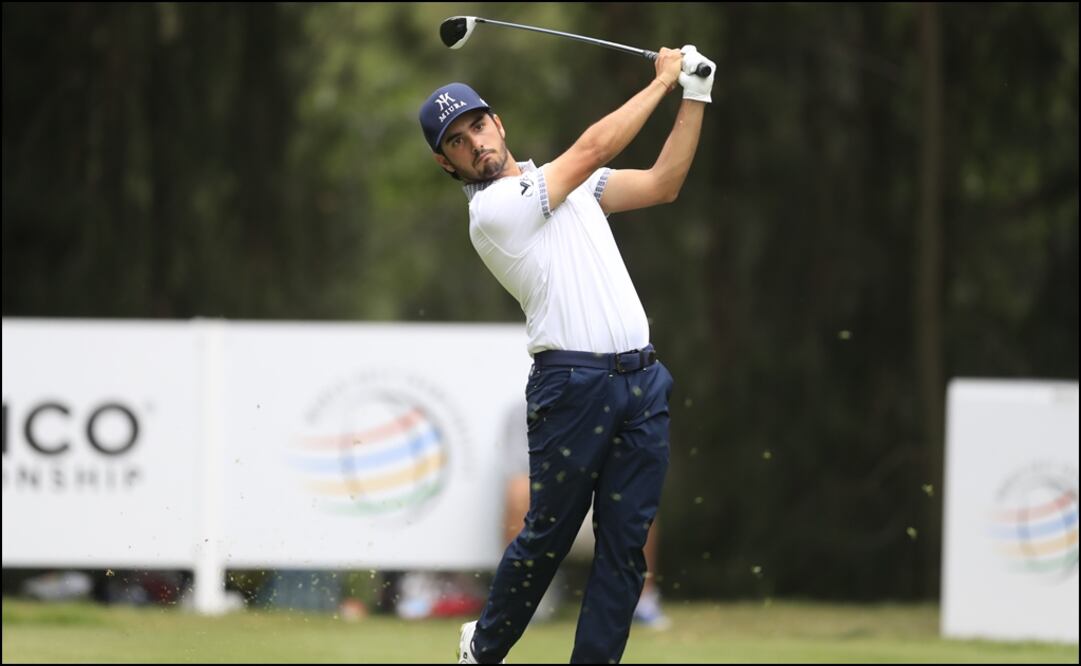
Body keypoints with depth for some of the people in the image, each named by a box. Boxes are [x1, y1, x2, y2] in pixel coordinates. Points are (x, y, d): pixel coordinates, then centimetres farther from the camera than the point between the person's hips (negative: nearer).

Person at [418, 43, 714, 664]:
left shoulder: (561, 182, 18)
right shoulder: (493, 209, -7)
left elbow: (661, 184, 13)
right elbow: (593, 148, -12)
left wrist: (694, 97, 5)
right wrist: (662, 81, -3)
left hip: (643, 381, 6)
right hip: (574, 386, -6)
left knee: (626, 544, 2)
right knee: (548, 537, 3)